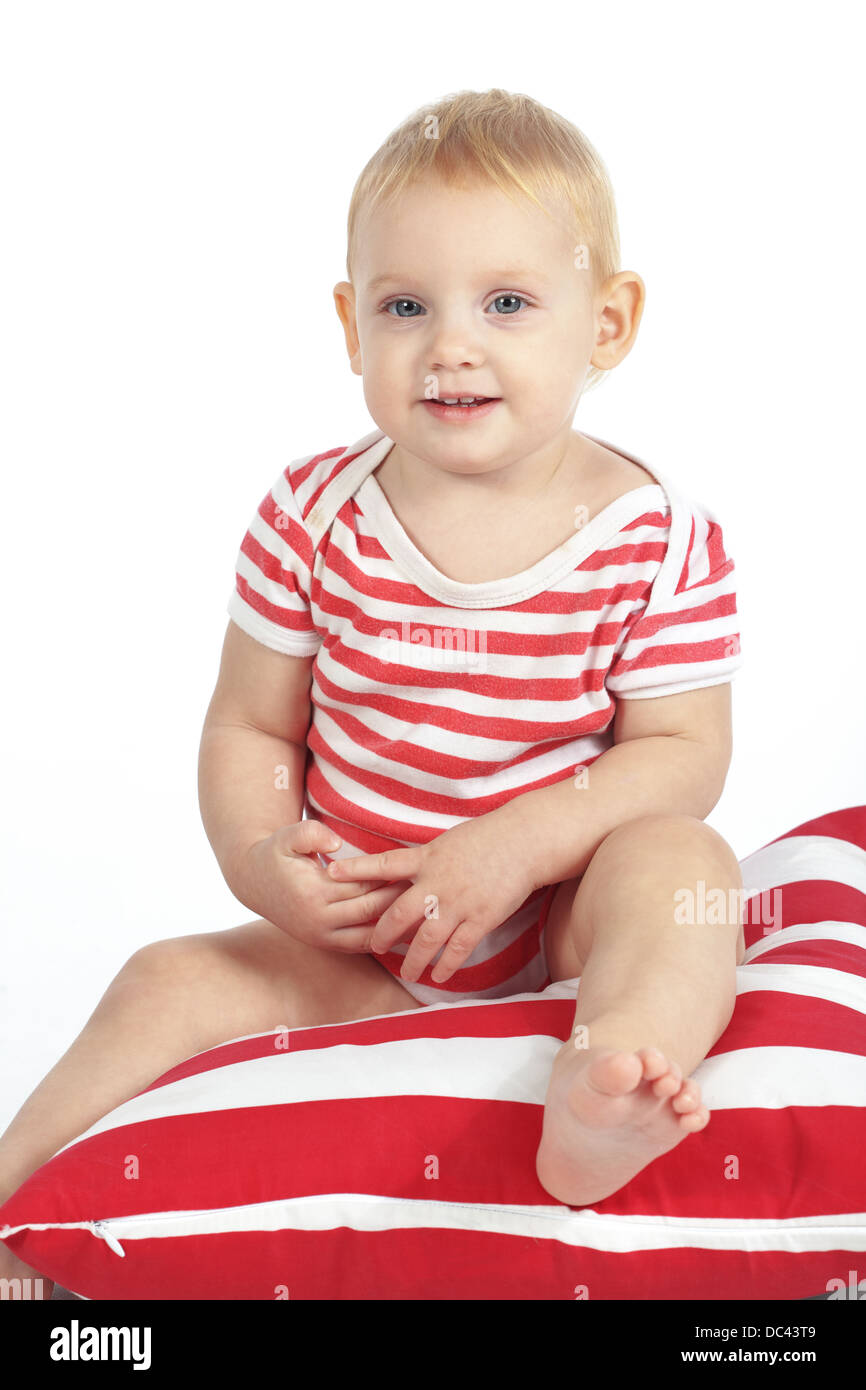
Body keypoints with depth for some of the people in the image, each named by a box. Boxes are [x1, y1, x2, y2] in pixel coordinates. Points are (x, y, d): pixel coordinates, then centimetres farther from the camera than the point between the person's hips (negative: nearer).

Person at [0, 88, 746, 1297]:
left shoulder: (657, 541, -10)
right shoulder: (312, 518, -5)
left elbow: (683, 753, -11)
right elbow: (251, 727, 0)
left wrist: (521, 840, -25)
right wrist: (260, 860, -19)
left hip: (564, 925, -2)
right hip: (357, 945, 2)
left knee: (677, 857, -29)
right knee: (172, 986, -13)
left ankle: (604, 1093, -50)